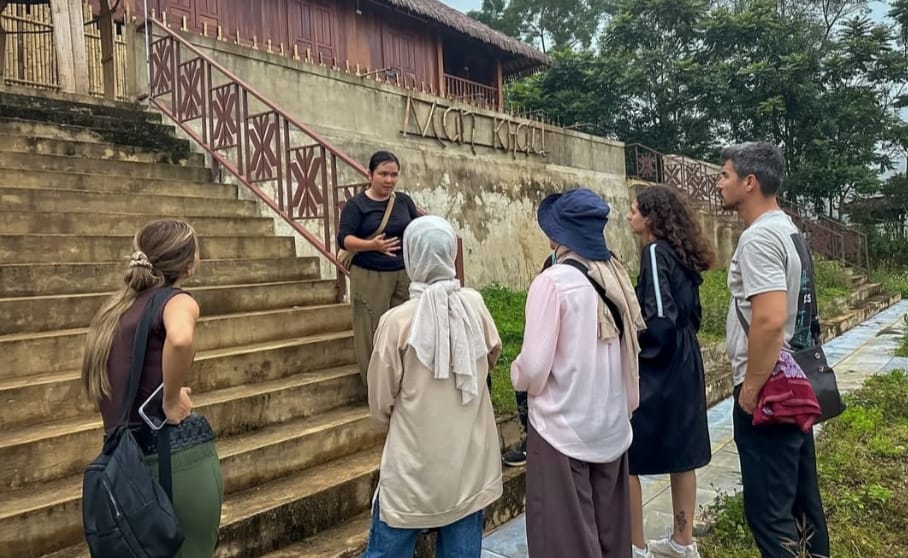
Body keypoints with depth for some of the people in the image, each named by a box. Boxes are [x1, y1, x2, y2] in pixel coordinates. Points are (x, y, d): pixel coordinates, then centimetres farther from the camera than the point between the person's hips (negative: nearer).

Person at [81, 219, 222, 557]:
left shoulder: (114, 308, 14)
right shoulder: (177, 300, -9)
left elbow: (97, 386, 21)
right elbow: (180, 340, -34)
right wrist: (171, 401, -21)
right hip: (179, 456, -7)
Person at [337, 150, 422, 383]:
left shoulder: (404, 201, 9)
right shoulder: (356, 204, -4)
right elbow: (344, 238, -11)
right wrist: (372, 245, -28)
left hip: (404, 275, 4)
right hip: (370, 277, -3)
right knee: (373, 332, -3)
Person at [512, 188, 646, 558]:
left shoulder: (553, 281, -16)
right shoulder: (617, 277, 2)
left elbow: (535, 366, -18)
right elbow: (629, 351, 6)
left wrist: (517, 374, 3)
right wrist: (626, 404, 18)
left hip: (563, 428, -6)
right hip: (612, 425, 6)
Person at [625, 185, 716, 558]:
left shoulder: (656, 252, -16)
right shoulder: (682, 254, 10)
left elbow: (659, 318, -22)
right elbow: (691, 313, 14)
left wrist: (638, 354, -10)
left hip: (658, 368, -9)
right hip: (684, 362, 10)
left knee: (626, 454, 1)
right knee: (680, 452, 15)